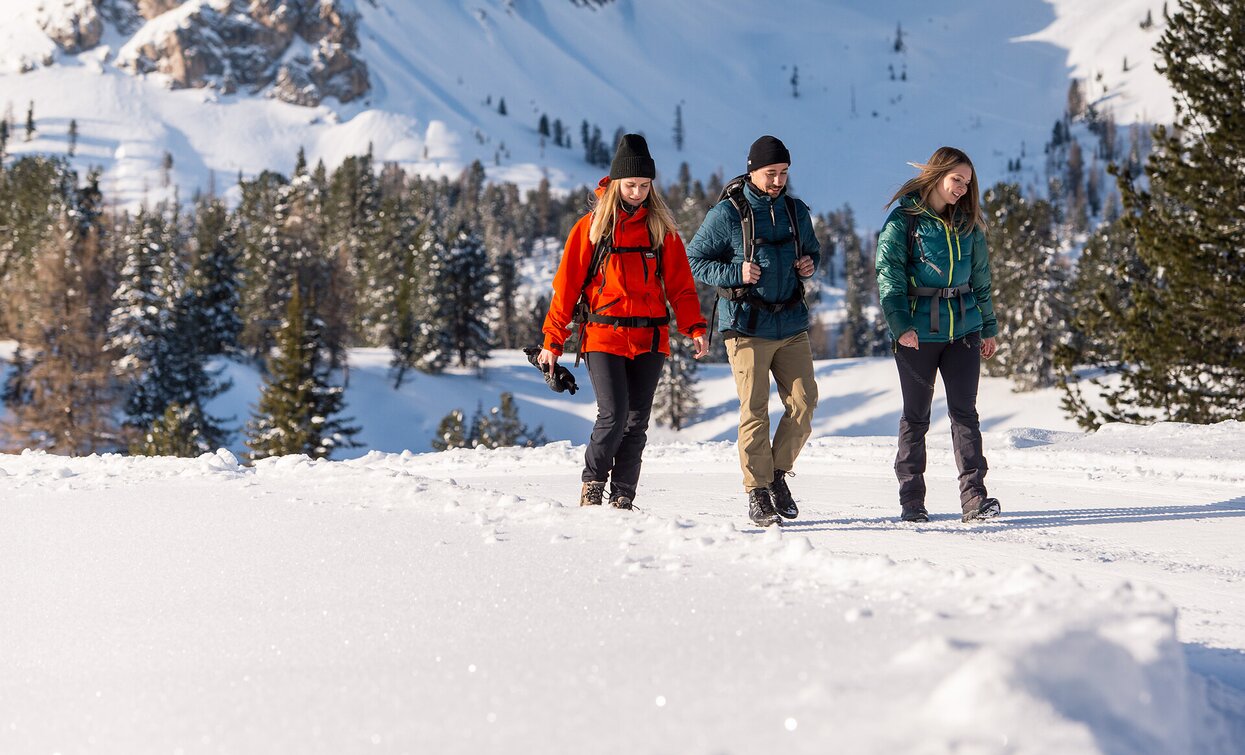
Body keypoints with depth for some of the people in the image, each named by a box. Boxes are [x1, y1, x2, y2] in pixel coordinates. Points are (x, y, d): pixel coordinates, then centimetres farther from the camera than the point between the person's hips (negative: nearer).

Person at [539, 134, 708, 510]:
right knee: (613, 416, -14)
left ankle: (622, 499, 12)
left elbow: (680, 285, 9)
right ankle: (592, 484, 7)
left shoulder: (661, 229, 10)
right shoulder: (591, 227, 4)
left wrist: (694, 327, -7)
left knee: (636, 422, 3)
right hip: (604, 336, -2)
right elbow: (566, 285, 4)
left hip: (650, 339, 3)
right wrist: (552, 341, -1)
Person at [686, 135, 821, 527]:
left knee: (803, 404, 0)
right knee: (754, 411, -2)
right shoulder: (726, 214, -6)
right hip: (747, 326, -4)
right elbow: (694, 260, -3)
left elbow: (812, 250, 24)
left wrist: (810, 265, 0)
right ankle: (757, 491, 7)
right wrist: (736, 273, -16)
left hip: (792, 325, 4)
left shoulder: (796, 211, 9)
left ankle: (777, 473, 19)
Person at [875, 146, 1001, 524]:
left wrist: (989, 326, 16)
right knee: (916, 416, 4)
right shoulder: (904, 219, -4)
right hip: (917, 332, -4)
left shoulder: (967, 222, 11)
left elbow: (980, 278, 18)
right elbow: (889, 273, -10)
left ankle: (974, 498, -5)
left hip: (963, 329, 4)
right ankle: (911, 501, 12)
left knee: (964, 411, -2)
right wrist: (900, 324, -19)